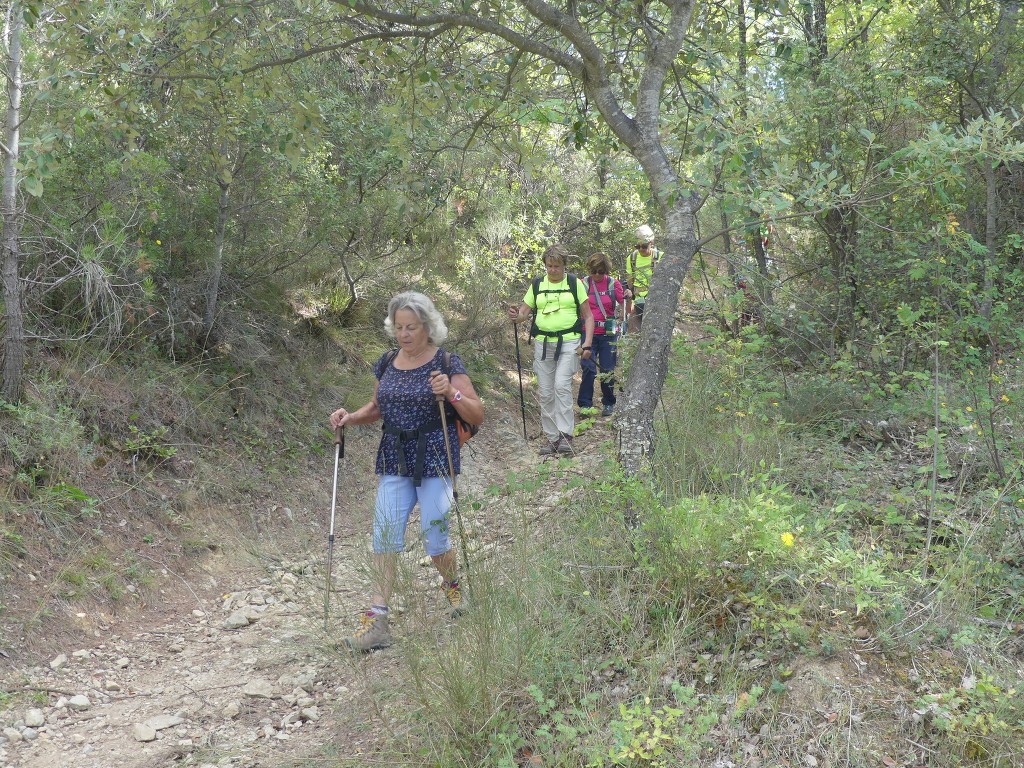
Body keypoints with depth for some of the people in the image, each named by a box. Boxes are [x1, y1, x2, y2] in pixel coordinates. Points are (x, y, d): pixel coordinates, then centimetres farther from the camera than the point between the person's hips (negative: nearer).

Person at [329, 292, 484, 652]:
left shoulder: (447, 363, -5)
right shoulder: (387, 362, 9)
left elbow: (477, 416, -6)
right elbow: (377, 407, 22)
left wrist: (451, 394, -24)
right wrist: (351, 417, 2)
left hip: (436, 460, -4)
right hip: (395, 462, 4)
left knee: (435, 538, -2)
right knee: (385, 534, -6)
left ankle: (452, 584, 32)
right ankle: (377, 618, -5)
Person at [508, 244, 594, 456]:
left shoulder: (575, 284, 4)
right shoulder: (537, 285, 11)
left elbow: (588, 316, 5)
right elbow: (524, 312, 12)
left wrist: (587, 343, -6)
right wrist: (516, 316, -13)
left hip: (569, 342, -3)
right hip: (543, 342, 3)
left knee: (562, 385, -19)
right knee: (546, 392, 3)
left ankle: (565, 435, -16)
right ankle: (551, 437, 12)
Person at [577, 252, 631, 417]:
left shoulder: (613, 283, 2)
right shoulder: (584, 284, 0)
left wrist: (628, 297, -20)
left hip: (608, 334, 1)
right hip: (588, 333, -1)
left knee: (608, 369, 4)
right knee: (588, 369, -7)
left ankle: (609, 404, 19)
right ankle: (585, 405, 0)